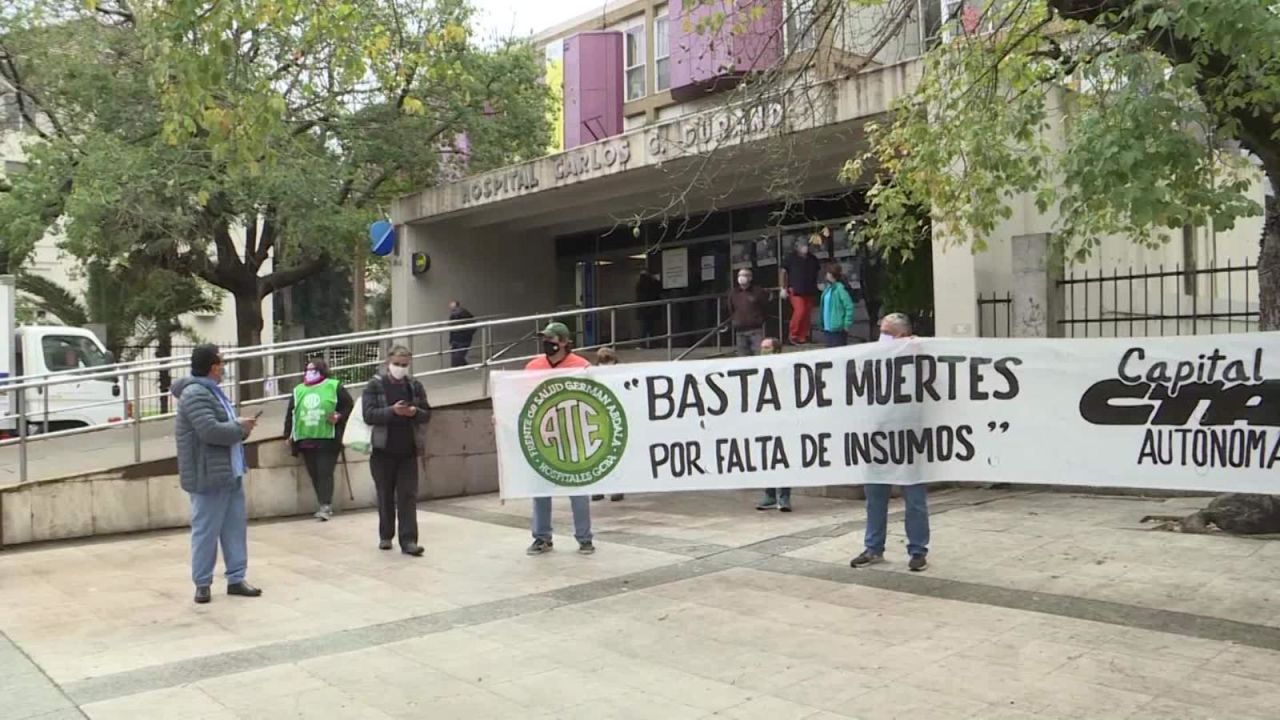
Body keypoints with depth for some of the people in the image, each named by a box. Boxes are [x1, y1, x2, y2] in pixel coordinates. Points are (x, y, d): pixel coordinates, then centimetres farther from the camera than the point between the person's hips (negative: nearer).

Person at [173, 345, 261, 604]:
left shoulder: (212, 391, 17)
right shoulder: (195, 395, -16)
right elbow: (211, 431, -27)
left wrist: (241, 427, 4)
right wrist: (240, 428, -12)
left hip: (231, 473, 10)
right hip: (209, 476, -10)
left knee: (235, 527, 12)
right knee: (206, 531, 0)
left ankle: (236, 579, 19)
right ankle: (202, 584, 11)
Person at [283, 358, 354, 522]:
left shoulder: (334, 387, 2)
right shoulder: (298, 390, 15)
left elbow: (349, 406, 4)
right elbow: (290, 413, 17)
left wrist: (339, 417, -12)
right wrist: (288, 434, 12)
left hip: (328, 440, -5)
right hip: (306, 440, 5)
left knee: (325, 473, -9)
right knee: (314, 475, 6)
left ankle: (325, 505, -8)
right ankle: (326, 505, 14)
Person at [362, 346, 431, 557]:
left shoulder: (415, 386, 6)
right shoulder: (375, 385, -3)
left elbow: (427, 414, 6)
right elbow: (369, 415, -13)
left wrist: (415, 412, -16)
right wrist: (392, 410, -27)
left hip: (408, 451, 2)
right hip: (383, 450, -2)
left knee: (408, 496, -3)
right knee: (385, 496, 10)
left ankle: (408, 541, -5)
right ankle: (385, 536, 26)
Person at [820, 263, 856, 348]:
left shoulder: (840, 288, -16)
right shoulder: (828, 288, 9)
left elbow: (849, 307, -17)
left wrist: (847, 325, -16)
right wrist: (823, 324, 13)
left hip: (838, 329, -8)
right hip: (828, 328, 8)